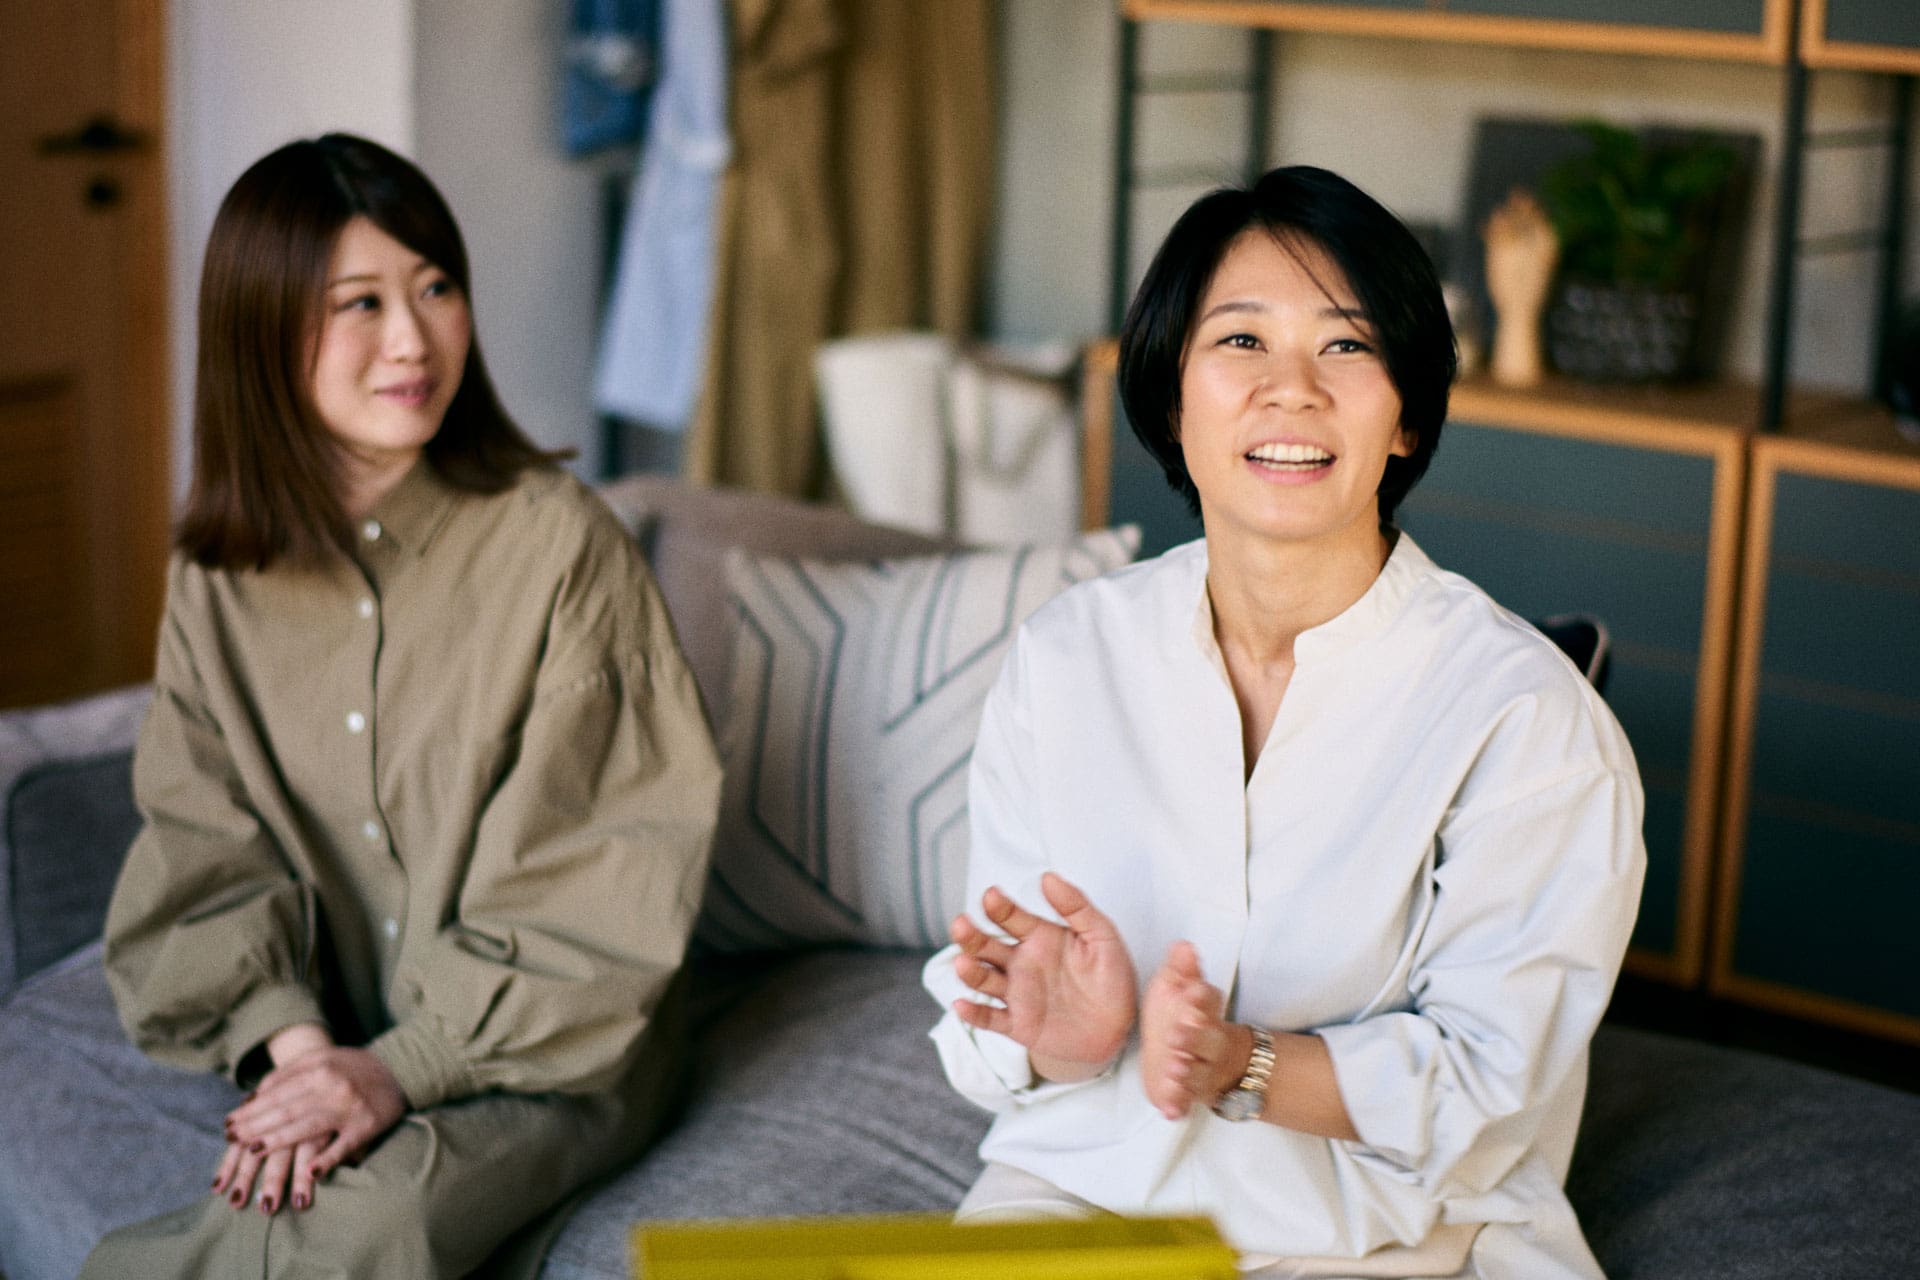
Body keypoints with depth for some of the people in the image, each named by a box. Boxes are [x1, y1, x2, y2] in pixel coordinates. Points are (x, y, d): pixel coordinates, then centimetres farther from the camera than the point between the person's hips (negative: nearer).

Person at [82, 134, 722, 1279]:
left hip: (550, 1047, -3)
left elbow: (592, 881, -10)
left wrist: (402, 1067, -19)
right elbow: (204, 852, 2)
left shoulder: (558, 541, -9)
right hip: (326, 1043, 3)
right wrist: (293, 1044, -16)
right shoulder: (217, 584, 6)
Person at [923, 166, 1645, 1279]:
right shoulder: (1065, 656, 2)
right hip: (1078, 1185, 2)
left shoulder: (1524, 711, -10)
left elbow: (1487, 1082, -11)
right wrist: (1065, 1040, -19)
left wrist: (1238, 1064, -25)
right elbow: (988, 1025, 4)